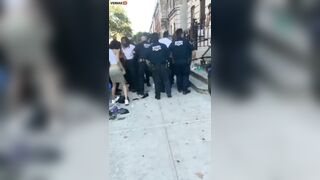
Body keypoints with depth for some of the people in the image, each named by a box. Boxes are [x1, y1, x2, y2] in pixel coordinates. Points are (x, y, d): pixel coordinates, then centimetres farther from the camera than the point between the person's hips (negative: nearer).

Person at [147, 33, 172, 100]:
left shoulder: (150, 47, -8)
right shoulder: (163, 46, -8)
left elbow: (148, 57, -3)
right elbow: (168, 54, -4)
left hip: (154, 66, 0)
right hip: (163, 65, 0)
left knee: (157, 81, 9)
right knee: (166, 79, 12)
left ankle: (158, 95, 14)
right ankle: (169, 93, 13)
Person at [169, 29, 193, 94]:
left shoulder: (173, 42, -3)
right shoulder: (185, 41, -10)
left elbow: (169, 50, -6)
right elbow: (192, 48, -8)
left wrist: (174, 57, 6)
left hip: (176, 62, 3)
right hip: (185, 61, -3)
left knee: (178, 75, 15)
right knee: (185, 75, 5)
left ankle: (179, 88, 22)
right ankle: (185, 90, 4)